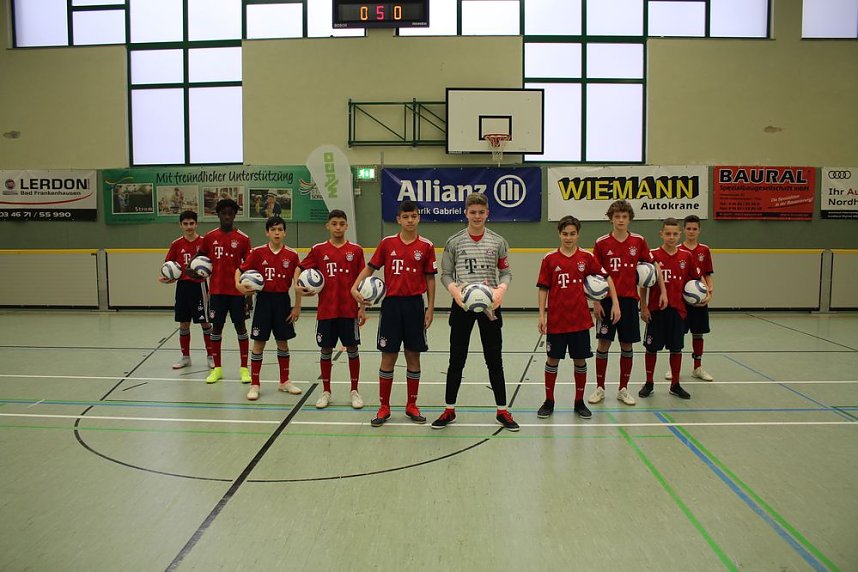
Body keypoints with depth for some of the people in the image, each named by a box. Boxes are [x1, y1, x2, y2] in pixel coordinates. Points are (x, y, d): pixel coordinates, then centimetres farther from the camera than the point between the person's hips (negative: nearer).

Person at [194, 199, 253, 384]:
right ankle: (217, 368, 18)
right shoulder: (209, 237, 3)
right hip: (217, 291, 2)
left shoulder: (243, 239, -3)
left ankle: (244, 368, 14)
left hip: (237, 291, -2)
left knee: (240, 327, 4)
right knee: (216, 327, 7)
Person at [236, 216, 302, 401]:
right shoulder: (258, 252, -3)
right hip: (264, 299, -1)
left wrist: (297, 306, -1)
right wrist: (238, 284, -17)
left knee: (283, 342, 10)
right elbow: (240, 269, 3)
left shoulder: (291, 255, -2)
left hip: (282, 300, 1)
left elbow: (297, 282, 0)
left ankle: (284, 381, 25)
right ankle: (254, 384, 11)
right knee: (259, 342, 2)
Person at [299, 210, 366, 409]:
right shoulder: (318, 250, 1)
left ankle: (354, 391, 19)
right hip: (326, 310, 1)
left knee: (352, 348, 6)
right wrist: (301, 287, -9)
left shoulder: (356, 250, 1)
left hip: (350, 310, 0)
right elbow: (302, 270, 10)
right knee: (326, 349, 8)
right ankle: (326, 392, 22)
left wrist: (362, 308, 0)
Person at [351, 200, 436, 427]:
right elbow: (370, 267, 7)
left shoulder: (426, 246, 0)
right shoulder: (387, 243, 1)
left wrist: (430, 308, 0)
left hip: (415, 305, 0)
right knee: (388, 357, 4)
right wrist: (355, 287, -8)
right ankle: (384, 408, 14)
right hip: (391, 304, 0)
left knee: (413, 356, 7)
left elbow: (430, 279, 4)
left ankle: (411, 406, 21)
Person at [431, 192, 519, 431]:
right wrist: (455, 290, -15)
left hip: (489, 305, 0)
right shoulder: (454, 242, 2)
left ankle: (502, 411, 18)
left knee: (494, 360, 6)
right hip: (462, 305, 0)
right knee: (456, 360, 6)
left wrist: (501, 290, -14)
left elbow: (506, 272, 6)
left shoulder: (498, 241, 3)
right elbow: (445, 274, 5)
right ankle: (449, 410, 19)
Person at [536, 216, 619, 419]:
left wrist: (615, 303, 2)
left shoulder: (586, 257, 1)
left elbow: (607, 278, 8)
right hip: (556, 320, -1)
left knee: (580, 360, 8)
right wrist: (542, 316, -4)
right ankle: (549, 402, 20)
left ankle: (579, 402, 22)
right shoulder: (550, 259, -2)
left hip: (580, 319, 1)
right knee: (552, 359, 7)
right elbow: (543, 289, 0)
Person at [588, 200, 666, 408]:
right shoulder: (602, 243, -2)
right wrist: (595, 302, -4)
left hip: (629, 299, 2)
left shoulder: (638, 241, 2)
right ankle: (600, 388, 14)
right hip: (607, 300, -1)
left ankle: (623, 389, 19)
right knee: (603, 343, 1)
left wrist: (663, 291, 5)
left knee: (627, 345, 7)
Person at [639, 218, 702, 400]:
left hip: (677, 309, 2)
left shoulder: (686, 256, 1)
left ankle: (675, 385, 22)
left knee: (676, 348, 9)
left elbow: (694, 279, 15)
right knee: (651, 347, 6)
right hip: (656, 309, -2)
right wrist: (643, 307, -7)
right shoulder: (653, 255, -6)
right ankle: (649, 384, 19)